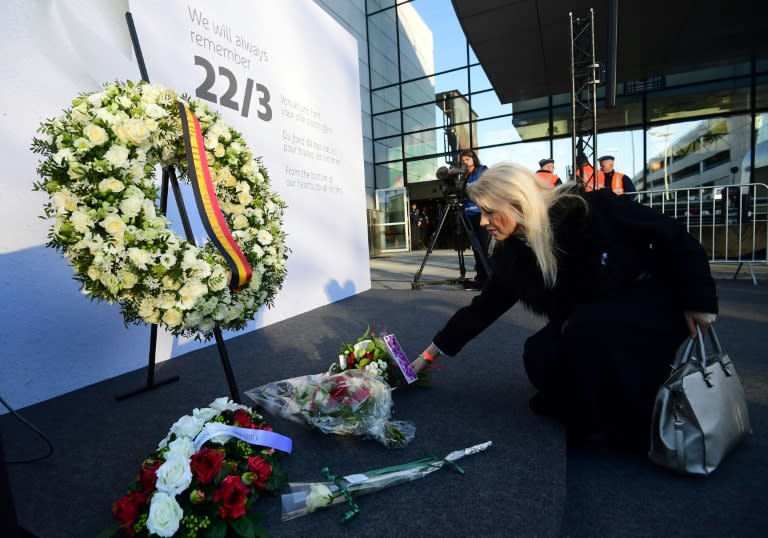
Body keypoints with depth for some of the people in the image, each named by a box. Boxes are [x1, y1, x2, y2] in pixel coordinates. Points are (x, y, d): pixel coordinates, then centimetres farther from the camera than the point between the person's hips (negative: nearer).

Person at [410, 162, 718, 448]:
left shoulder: (588, 209, -24)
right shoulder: (512, 253, -9)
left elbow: (673, 236, -14)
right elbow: (484, 306, -2)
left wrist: (698, 301, -13)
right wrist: (430, 354, -1)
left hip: (655, 303, -4)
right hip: (589, 324, 5)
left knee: (588, 330, -33)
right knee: (539, 358, -21)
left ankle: (639, 427, -8)